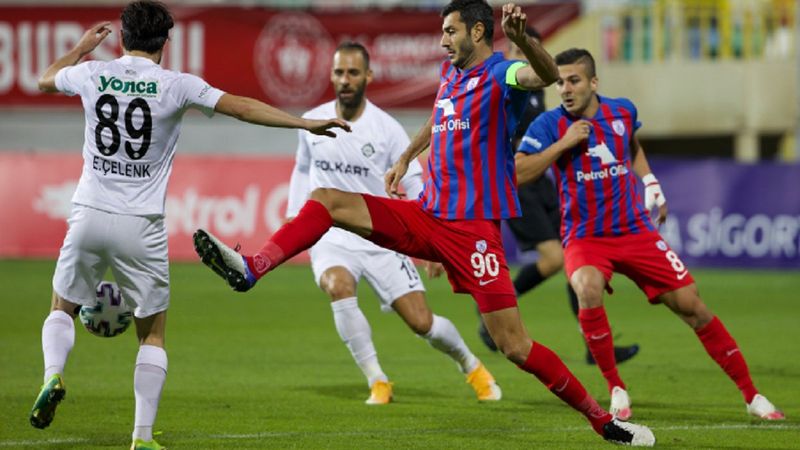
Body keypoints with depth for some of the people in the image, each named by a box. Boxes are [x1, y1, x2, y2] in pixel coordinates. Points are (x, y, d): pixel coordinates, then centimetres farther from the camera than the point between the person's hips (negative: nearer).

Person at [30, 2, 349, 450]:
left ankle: (53, 375, -8)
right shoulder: (175, 85, -6)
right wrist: (305, 123, -3)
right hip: (142, 227, -2)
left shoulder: (93, 74, 3)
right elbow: (243, 107, -8)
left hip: (90, 216, 2)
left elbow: (46, 79, 25)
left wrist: (83, 46, 40)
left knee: (63, 307, 22)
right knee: (153, 332, 11)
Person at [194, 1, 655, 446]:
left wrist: (522, 39, -52)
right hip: (426, 216, 8)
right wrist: (406, 158, 37)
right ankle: (250, 269, -8)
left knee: (515, 346, -12)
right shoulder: (450, 73, 14)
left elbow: (546, 74, -34)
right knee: (328, 200, -2)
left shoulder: (501, 74, -10)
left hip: (473, 226, -8)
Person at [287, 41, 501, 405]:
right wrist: (293, 218, 14)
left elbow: (416, 184, -3)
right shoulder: (312, 122, 2)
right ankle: (377, 381, -19)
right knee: (338, 287, -33)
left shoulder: (386, 129, -6)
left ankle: (470, 365, 27)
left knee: (422, 322, -6)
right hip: (330, 236, 1)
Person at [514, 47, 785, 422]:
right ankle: (616, 388, -16)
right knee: (588, 289, -35)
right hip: (585, 237, -3)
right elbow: (518, 173, -17)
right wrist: (563, 143, -21)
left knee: (691, 305, -2)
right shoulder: (550, 124, -8)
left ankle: (751, 395, 10)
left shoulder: (622, 111, 3)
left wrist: (651, 184, 12)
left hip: (635, 232, 3)